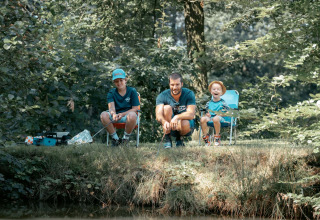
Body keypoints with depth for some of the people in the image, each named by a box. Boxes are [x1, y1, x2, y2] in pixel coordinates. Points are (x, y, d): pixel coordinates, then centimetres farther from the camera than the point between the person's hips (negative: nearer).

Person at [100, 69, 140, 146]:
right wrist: (113, 114, -33)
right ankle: (115, 138, -16)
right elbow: (111, 107, -8)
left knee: (132, 115, -40)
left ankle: (126, 138, -16)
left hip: (127, 114, -3)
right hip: (116, 116, 3)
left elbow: (135, 108, -3)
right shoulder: (111, 93, 9)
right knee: (103, 115, -28)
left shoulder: (132, 91, 2)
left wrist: (122, 114, -18)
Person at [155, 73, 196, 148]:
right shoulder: (162, 96, -11)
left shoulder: (189, 94, -13)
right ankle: (167, 139, -17)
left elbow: (191, 114, -25)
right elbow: (158, 115, -26)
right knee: (167, 107, -26)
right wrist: (164, 122, -50)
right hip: (170, 128, 1)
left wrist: (177, 117, -44)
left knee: (184, 123, -37)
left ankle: (179, 138, -1)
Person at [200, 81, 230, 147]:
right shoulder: (209, 103, 18)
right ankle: (206, 136, -17)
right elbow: (207, 111, 24)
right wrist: (207, 114, 0)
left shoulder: (223, 103, 7)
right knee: (202, 119, -30)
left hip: (220, 118, -3)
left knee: (215, 119, -41)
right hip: (210, 118, 4)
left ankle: (217, 136, -22)